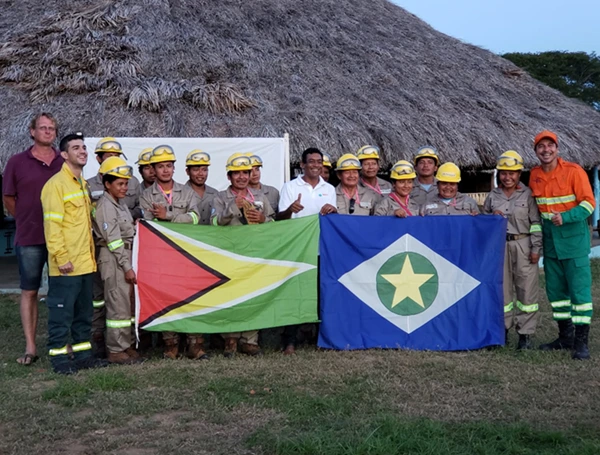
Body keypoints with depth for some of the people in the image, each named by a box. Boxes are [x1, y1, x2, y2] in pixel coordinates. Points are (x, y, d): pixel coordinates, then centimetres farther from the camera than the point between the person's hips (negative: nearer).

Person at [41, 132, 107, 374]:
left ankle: (83, 354, 25)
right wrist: (61, 258, -20)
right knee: (61, 314, -2)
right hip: (66, 266, -9)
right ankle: (59, 358, 7)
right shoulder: (56, 184, -11)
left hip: (85, 263, 9)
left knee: (84, 313, 15)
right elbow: (52, 225, -16)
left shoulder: (83, 184, 17)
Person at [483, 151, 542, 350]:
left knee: (526, 289, -1)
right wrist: (492, 216, -4)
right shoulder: (493, 195, 9)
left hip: (523, 245, -3)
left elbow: (536, 223, -1)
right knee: (501, 287, 8)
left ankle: (525, 333, 6)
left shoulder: (528, 194, 1)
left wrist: (536, 248, -6)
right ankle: (502, 329, 19)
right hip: (499, 245, 3)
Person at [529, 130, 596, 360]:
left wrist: (565, 217, -25)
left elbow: (589, 203, -12)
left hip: (573, 237, -6)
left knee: (579, 288, -4)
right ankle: (565, 337, 24)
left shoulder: (573, 171, -10)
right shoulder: (535, 175, 5)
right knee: (555, 289, 11)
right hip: (550, 239, 6)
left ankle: (581, 341, 1)